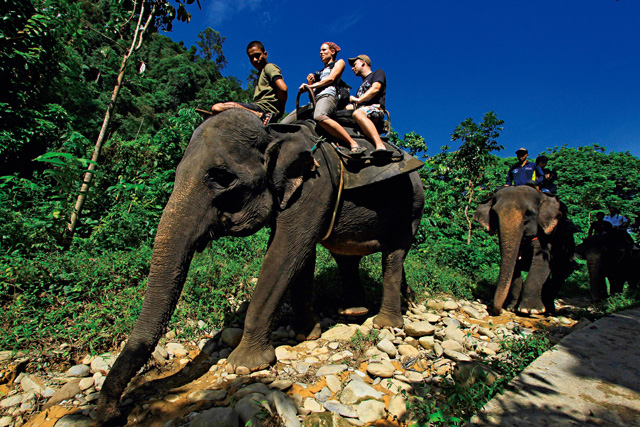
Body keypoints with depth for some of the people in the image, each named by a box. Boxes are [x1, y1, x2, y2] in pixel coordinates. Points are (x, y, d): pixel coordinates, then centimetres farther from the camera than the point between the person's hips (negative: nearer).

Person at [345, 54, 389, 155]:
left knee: (357, 113, -40)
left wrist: (358, 100, -7)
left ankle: (380, 146, -57)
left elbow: (375, 89, -3)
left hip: (375, 109, -7)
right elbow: (354, 106, 33)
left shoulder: (378, 73, 18)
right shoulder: (361, 87, 39)